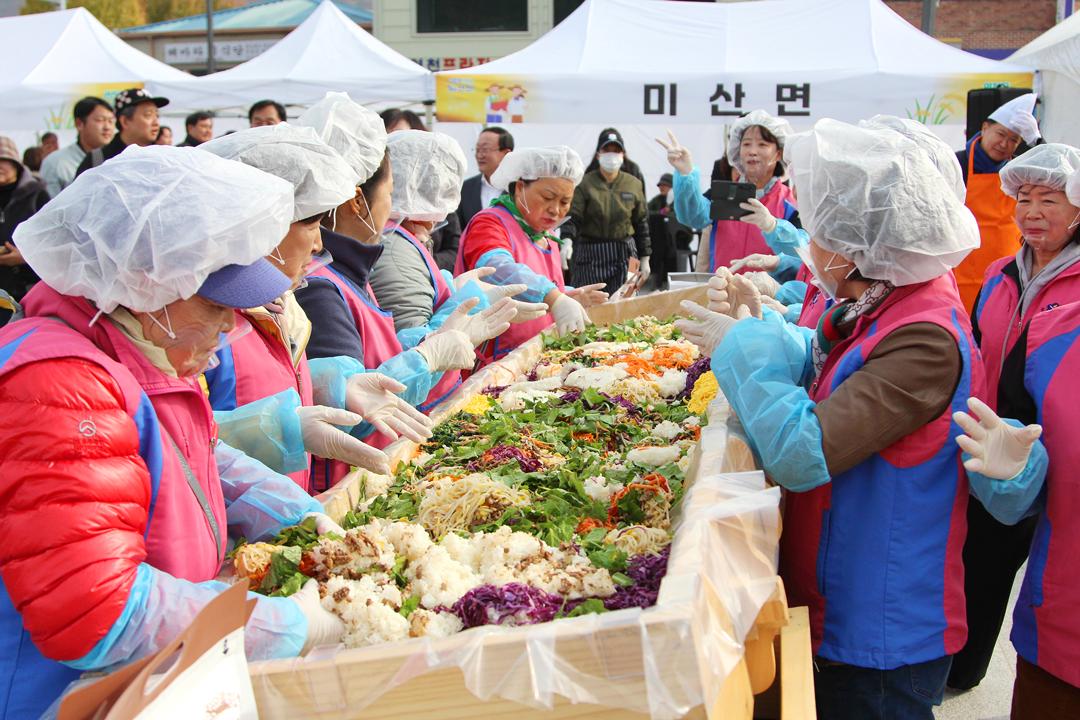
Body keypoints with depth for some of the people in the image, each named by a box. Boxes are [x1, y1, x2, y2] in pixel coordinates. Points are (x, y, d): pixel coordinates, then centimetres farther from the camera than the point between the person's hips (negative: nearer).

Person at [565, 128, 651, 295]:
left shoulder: (634, 184, 8)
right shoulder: (585, 184, -1)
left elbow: (642, 223, 14)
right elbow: (572, 218, -11)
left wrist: (645, 259, 12)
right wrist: (567, 241, -31)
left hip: (624, 256, 2)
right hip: (590, 256, -1)